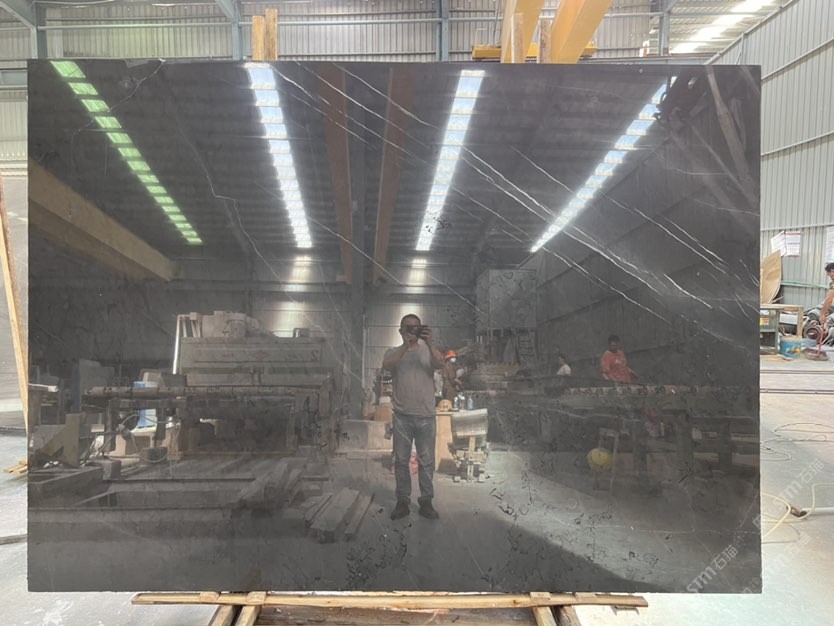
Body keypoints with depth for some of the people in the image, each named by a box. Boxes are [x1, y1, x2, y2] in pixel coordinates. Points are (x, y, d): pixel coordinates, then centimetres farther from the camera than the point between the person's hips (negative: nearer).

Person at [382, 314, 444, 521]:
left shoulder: (428, 351, 6)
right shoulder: (393, 352, 4)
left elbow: (440, 364, -15)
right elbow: (387, 365, -19)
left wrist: (429, 342, -27)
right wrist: (405, 345, -29)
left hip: (426, 416, 0)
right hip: (402, 416, 0)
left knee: (426, 461, 7)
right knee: (401, 461, 7)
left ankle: (426, 502, 18)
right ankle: (402, 502, 19)